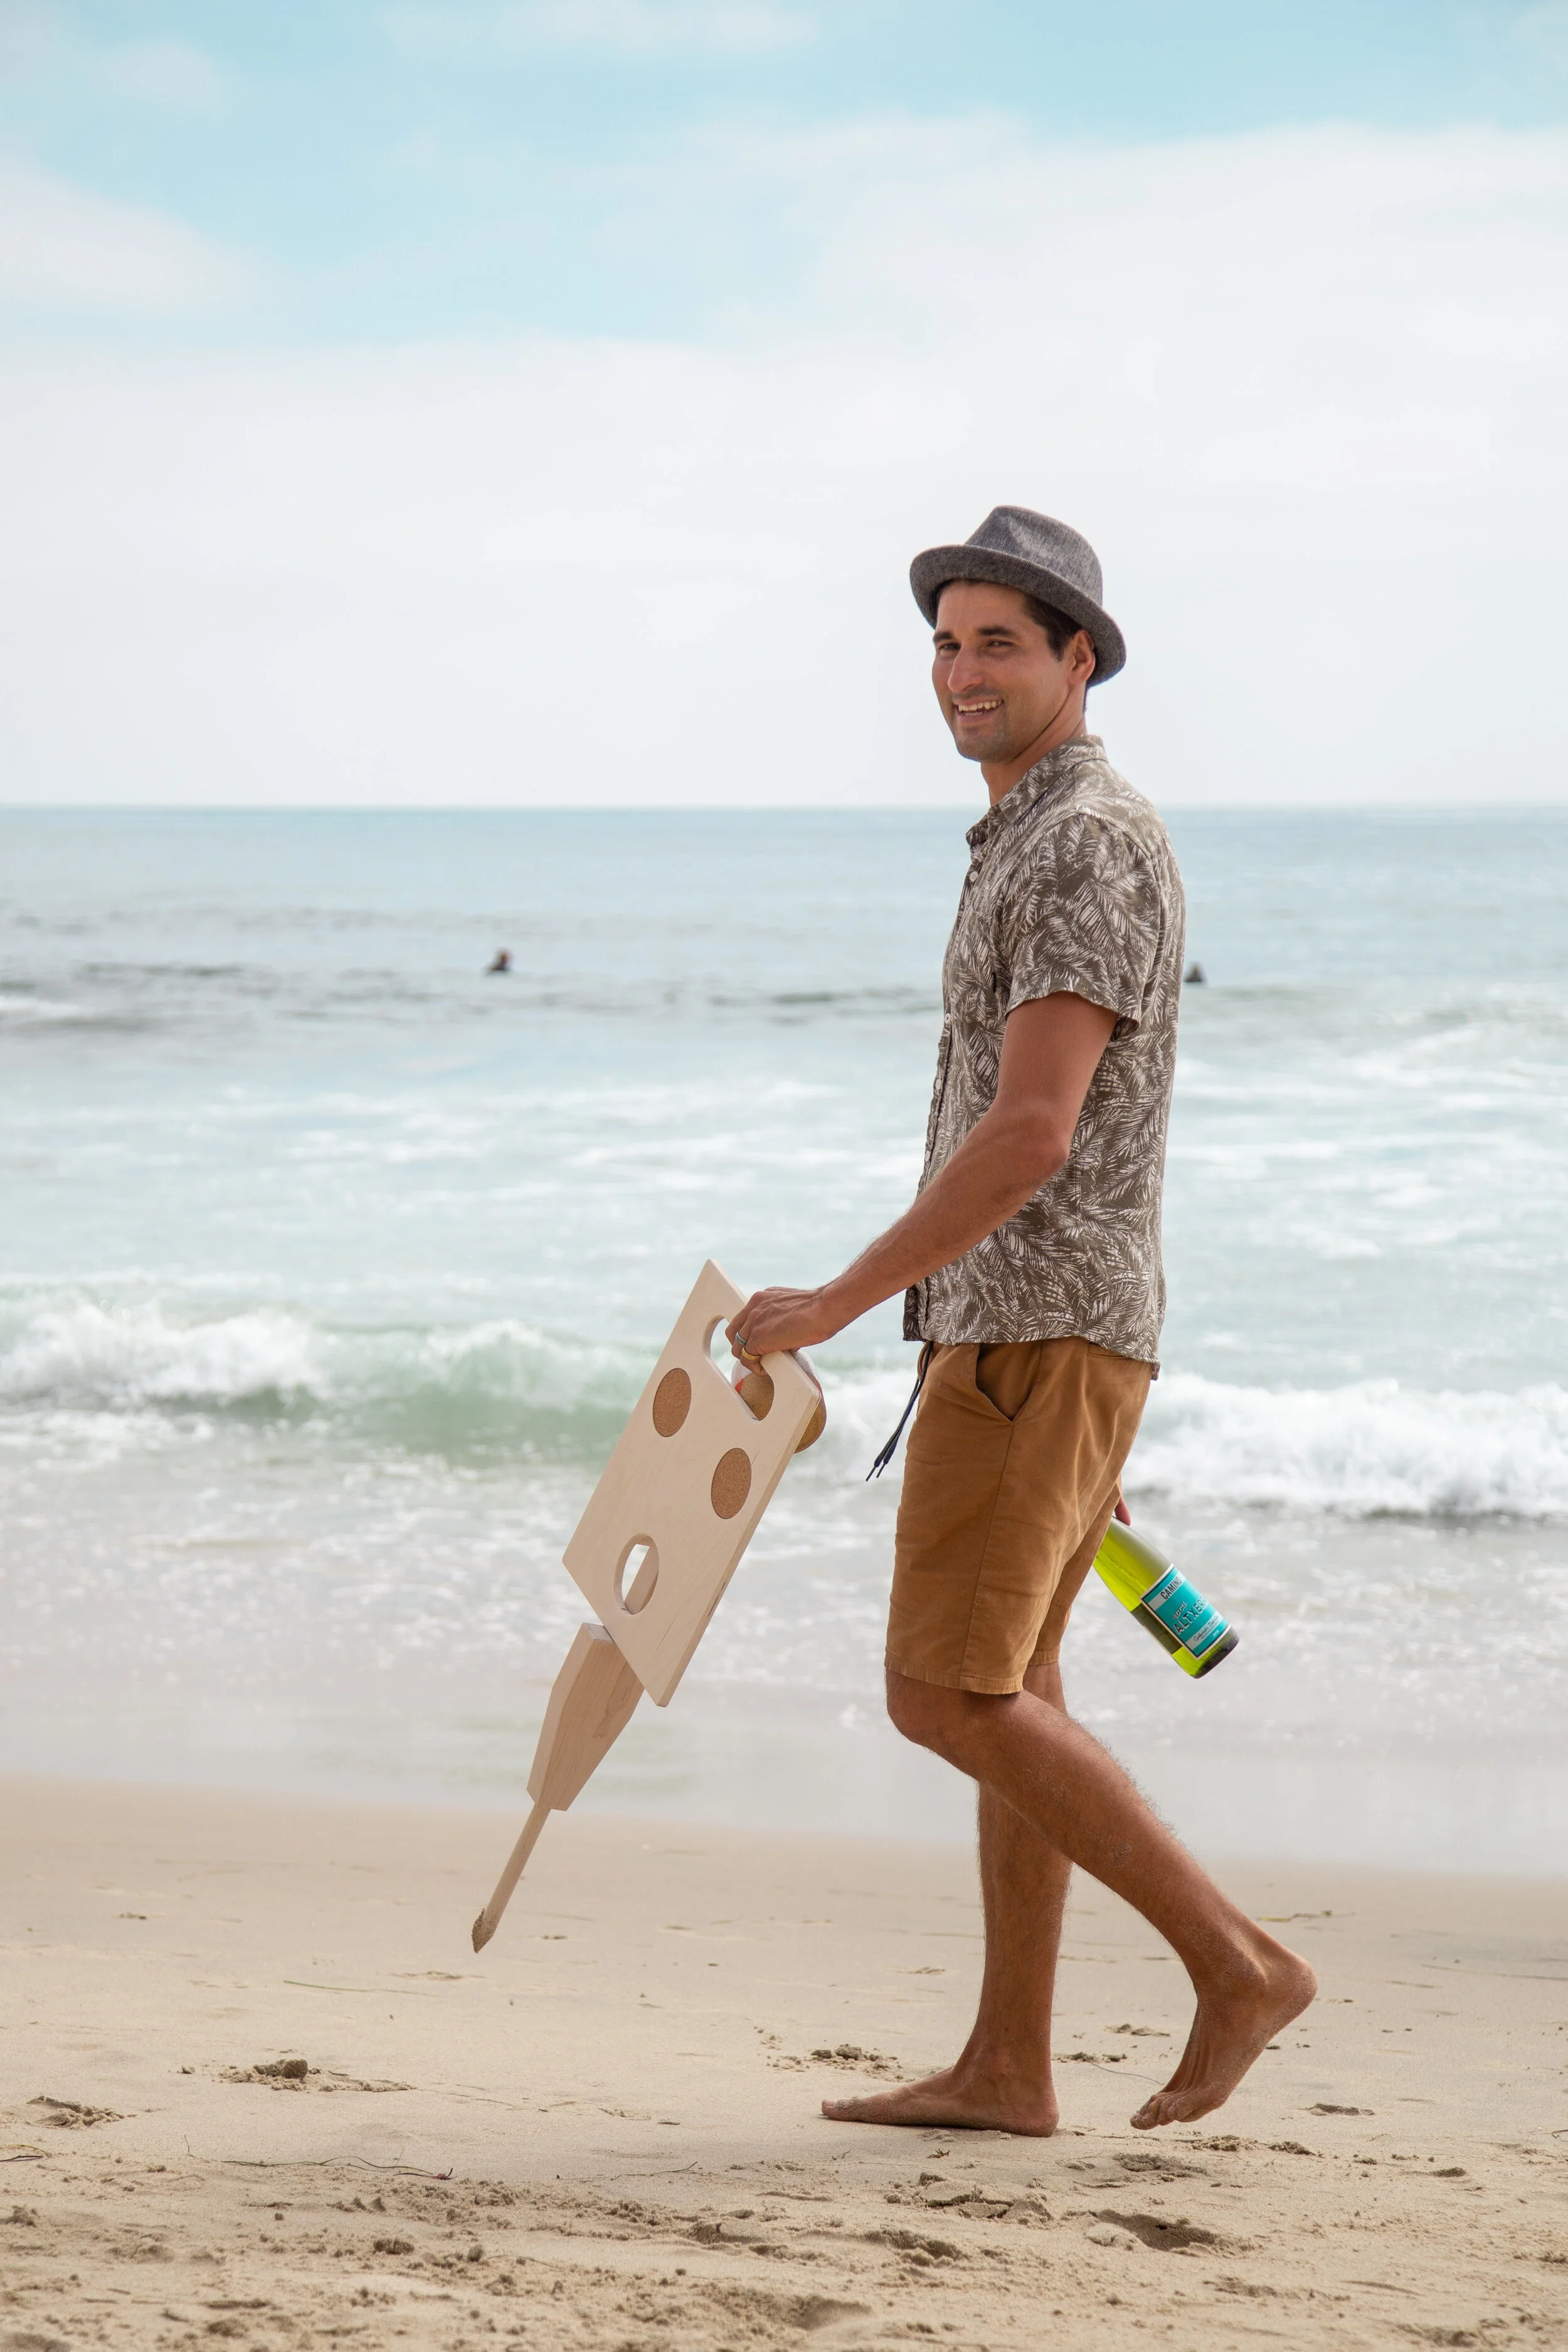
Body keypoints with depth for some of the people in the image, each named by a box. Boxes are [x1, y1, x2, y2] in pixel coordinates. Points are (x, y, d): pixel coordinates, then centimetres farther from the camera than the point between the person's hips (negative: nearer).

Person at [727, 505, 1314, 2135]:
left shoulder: (1091, 845, -16)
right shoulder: (1032, 847, 18)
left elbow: (1029, 1138, -23)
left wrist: (842, 1299, -19)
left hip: (1040, 1330, -10)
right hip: (1016, 1329, 10)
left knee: (948, 1693, -11)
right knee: (1005, 1692, 10)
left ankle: (1234, 1964, -7)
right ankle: (1006, 2066, 13)